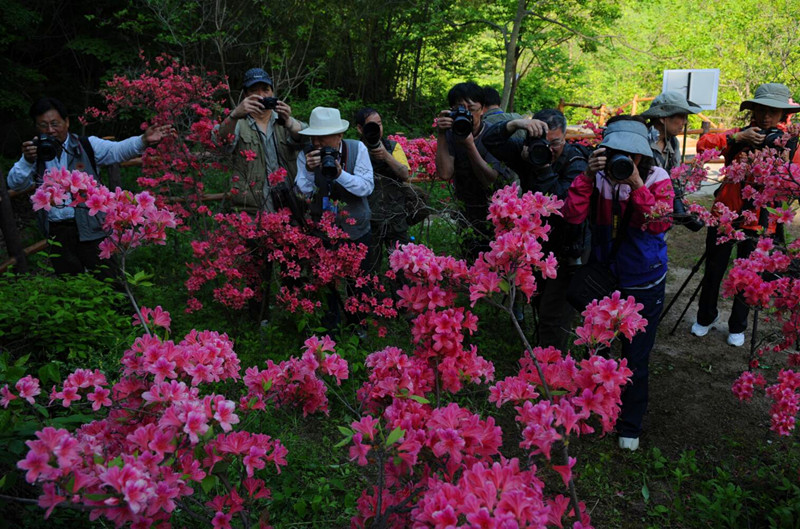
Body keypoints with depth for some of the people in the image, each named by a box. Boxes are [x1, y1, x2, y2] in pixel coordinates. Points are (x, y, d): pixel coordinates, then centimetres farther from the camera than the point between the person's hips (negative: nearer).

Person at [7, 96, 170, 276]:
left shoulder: (87, 146, -1)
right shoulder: (35, 152, 7)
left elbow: (118, 150, -17)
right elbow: (15, 184, -1)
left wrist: (143, 140, -38)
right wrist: (27, 161, -21)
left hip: (90, 229, -3)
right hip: (56, 233, 4)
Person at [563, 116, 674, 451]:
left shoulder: (657, 180, -14)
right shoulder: (600, 177, -11)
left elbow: (661, 224, -28)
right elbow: (573, 215, -22)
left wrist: (637, 186, -35)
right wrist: (588, 177, -32)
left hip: (643, 285, -2)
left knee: (635, 359, 9)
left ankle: (630, 425, 32)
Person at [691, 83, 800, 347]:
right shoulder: (739, 136, -3)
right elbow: (703, 144, -19)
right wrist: (737, 138, -27)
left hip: (759, 222, 0)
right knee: (713, 272, 12)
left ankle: (737, 327, 31)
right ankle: (706, 317, 34)